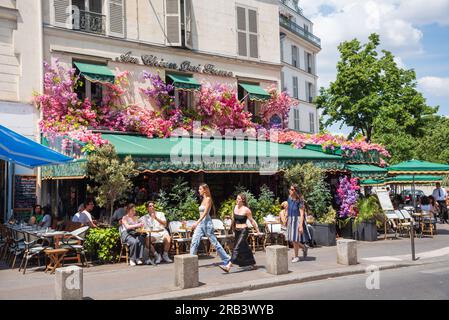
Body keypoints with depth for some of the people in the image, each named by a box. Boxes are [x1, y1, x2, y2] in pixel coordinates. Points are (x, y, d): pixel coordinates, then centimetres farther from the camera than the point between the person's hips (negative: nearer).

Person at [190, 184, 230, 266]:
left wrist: (197, 222, -26)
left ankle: (226, 259, 8)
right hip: (200, 223, 8)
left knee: (214, 242, -2)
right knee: (194, 242, -2)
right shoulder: (203, 199, 16)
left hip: (207, 222, -8)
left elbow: (205, 213, -18)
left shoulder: (208, 199, -9)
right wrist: (197, 223, 20)